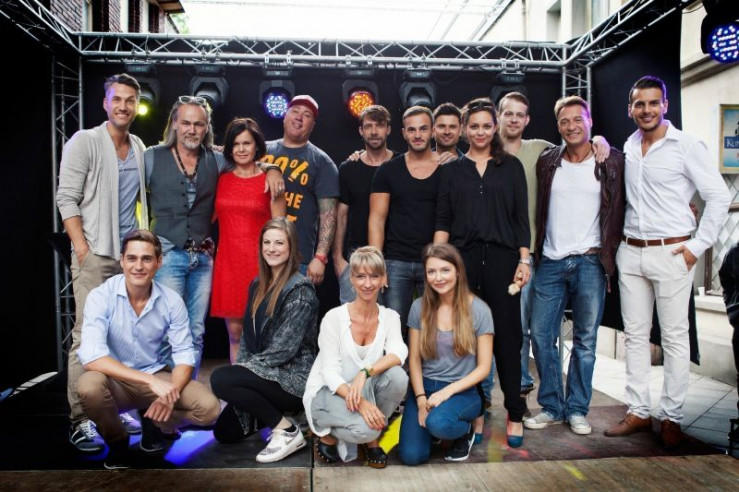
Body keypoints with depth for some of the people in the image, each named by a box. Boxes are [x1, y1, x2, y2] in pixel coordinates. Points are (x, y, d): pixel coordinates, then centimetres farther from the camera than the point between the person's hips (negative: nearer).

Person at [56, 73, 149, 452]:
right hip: (95, 254, -5)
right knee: (87, 336, -6)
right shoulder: (84, 142, -2)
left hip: (131, 253, 6)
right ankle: (79, 421, 2)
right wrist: (83, 249, -14)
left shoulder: (139, 147, 13)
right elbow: (67, 198, -7)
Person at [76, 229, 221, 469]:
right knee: (89, 386, -36)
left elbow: (184, 354, -7)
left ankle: (153, 423, 13)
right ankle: (117, 442, -3)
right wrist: (150, 381, -35)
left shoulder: (172, 300, -9)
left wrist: (171, 392, -28)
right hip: (115, 381, -2)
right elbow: (92, 357, -28)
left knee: (209, 408, -20)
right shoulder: (100, 296, -17)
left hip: (156, 377, 2)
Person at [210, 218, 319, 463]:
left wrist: (242, 369, -14)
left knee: (220, 379, -24)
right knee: (224, 432, 5)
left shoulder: (301, 289, -17)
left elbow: (284, 349, -21)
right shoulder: (258, 285, 8)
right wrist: (240, 368, -3)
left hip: (295, 377, -8)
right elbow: (248, 336, 12)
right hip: (268, 377, 8)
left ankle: (287, 430, -11)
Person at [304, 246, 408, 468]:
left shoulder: (390, 317, -3)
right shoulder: (334, 318, -13)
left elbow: (398, 353, -22)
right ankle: (328, 433, 2)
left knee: (397, 376, -27)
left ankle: (371, 438, -4)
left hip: (365, 392, 4)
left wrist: (365, 373, -40)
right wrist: (361, 403, -33)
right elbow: (330, 371, -18)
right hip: (328, 392, -4)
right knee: (363, 428, -33)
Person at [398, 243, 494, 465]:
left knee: (438, 423, -34)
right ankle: (431, 424, 17)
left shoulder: (479, 310, -7)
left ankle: (465, 432, 2)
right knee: (411, 455, -16)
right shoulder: (419, 307, 0)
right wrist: (421, 400, -10)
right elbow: (414, 359, 2)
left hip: (462, 391, -2)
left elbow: (484, 367, -5)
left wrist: (447, 391, -16)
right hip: (424, 387, 2)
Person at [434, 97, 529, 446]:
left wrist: (524, 260, -2)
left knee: (507, 335, 3)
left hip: (502, 257, -1)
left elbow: (521, 217, 6)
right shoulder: (452, 170, 11)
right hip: (463, 258, 1)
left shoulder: (511, 166, 10)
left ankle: (515, 415, 15)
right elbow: (443, 220, 7)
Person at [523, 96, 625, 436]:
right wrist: (533, 252, 7)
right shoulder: (547, 162, 9)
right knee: (541, 335, 2)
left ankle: (577, 409, 19)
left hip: (590, 262, -2)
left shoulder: (612, 161, 3)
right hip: (550, 262, 2)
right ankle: (551, 407, 16)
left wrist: (607, 255, -1)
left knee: (585, 340, 5)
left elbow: (618, 212, 5)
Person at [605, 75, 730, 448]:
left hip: (671, 253, -5)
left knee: (674, 337, 2)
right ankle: (638, 412, 19)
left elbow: (719, 197, -6)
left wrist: (697, 246, -10)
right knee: (635, 334, 9)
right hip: (630, 252, 5)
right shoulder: (628, 147, 10)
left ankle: (671, 417, 14)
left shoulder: (687, 146, -5)